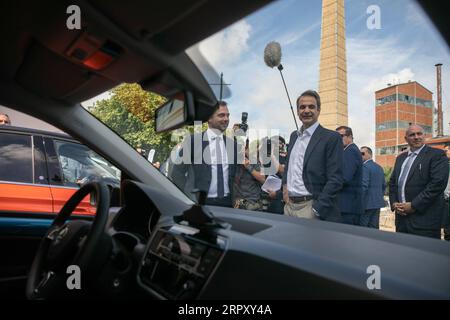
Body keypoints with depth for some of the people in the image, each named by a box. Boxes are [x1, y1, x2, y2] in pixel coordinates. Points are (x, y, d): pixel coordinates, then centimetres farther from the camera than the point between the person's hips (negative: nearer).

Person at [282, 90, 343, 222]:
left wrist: (316, 210, -17)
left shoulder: (331, 138, -8)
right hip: (288, 205, 6)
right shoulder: (293, 136, 11)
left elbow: (335, 180, -13)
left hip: (310, 207, -6)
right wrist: (285, 186, 6)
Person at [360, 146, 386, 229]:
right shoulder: (379, 167, 15)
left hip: (367, 203, -8)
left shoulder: (364, 166, -12)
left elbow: (363, 186, -19)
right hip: (377, 203, 9)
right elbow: (384, 185, 19)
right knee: (374, 228, 10)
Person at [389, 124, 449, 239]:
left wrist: (414, 205, -16)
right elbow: (392, 182, 18)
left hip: (424, 218, -6)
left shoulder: (437, 155, -3)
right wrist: (394, 203, 1)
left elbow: (438, 183, -14)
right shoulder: (400, 158, 17)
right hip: (401, 217, 6)